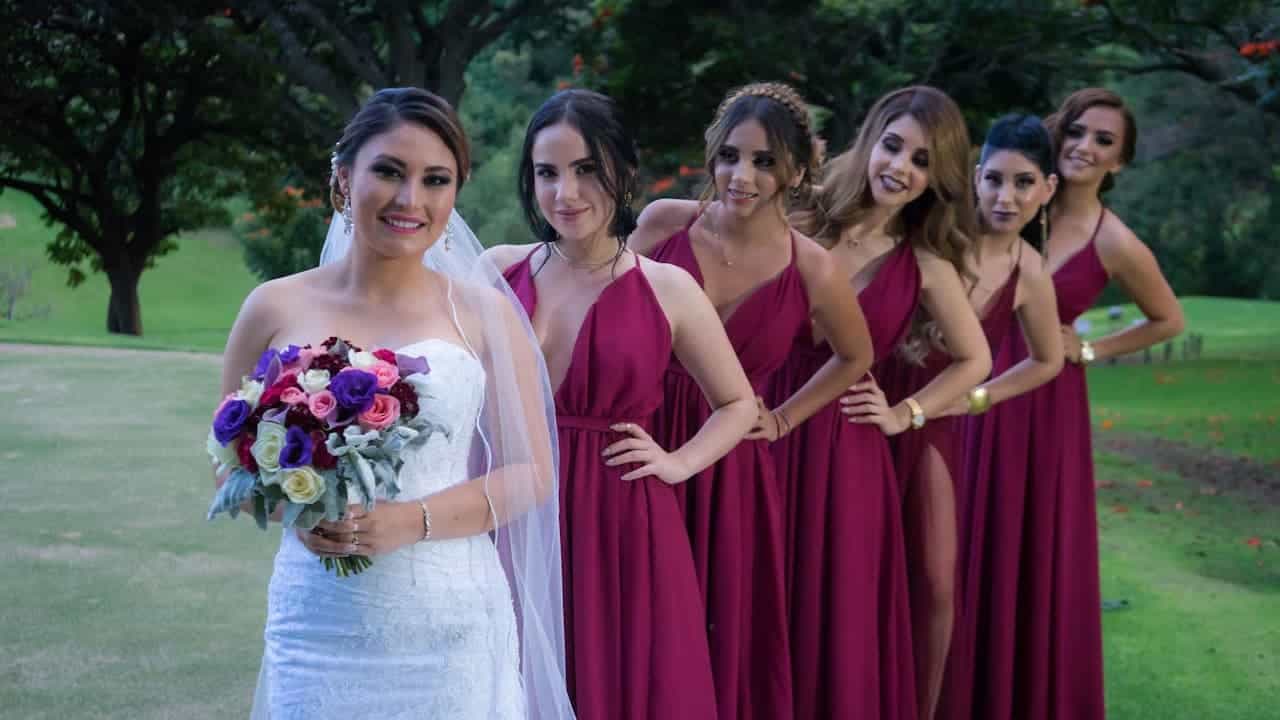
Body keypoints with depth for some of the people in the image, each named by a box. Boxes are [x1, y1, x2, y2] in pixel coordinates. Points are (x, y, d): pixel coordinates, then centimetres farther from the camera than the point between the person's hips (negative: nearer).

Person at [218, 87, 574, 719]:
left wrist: (415, 520, -14)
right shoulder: (275, 310, 2)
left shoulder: (483, 312, 0)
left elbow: (532, 473, 0)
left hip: (452, 626, 0)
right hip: (320, 624, 1)